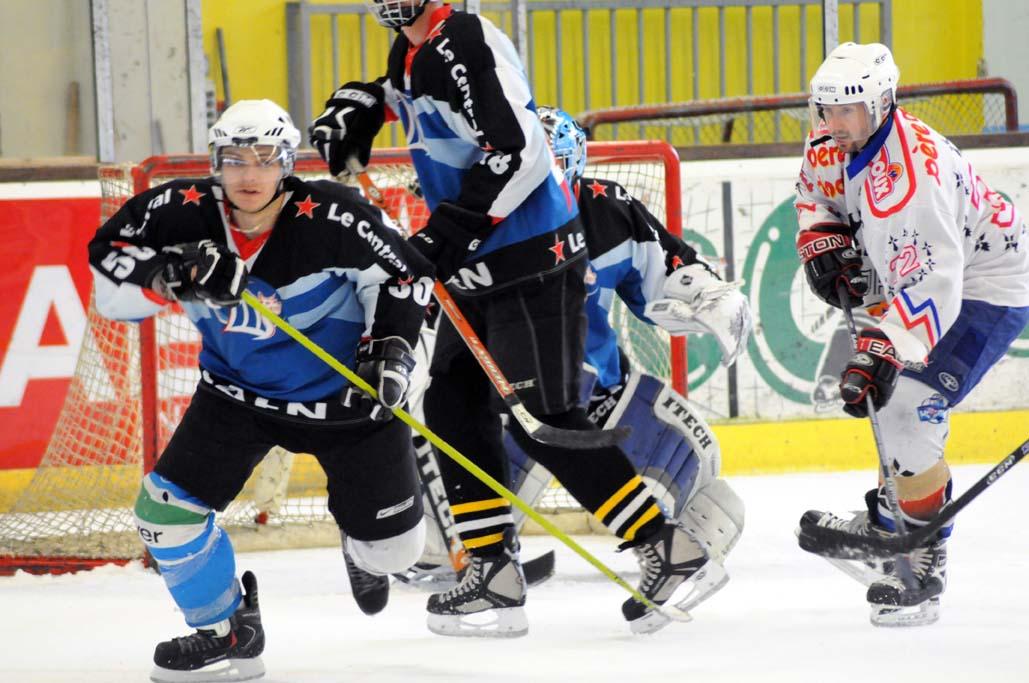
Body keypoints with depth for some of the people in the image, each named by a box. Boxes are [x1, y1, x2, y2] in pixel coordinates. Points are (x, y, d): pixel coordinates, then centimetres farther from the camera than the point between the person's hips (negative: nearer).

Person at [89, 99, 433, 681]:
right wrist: (172, 275, -26)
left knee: (390, 551, 4)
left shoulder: (330, 218, -25)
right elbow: (110, 262, -9)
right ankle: (226, 630, 12)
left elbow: (402, 274, -12)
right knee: (166, 508, -11)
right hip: (237, 389, 3)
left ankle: (364, 543, 44)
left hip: (344, 390, -3)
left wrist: (390, 347, -21)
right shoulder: (184, 213, -16)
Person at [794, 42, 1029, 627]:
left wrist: (880, 351, -47)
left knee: (906, 408, -21)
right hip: (916, 275, 10)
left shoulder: (909, 174, -36)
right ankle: (884, 526, 40)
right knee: (886, 400, 22)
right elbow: (816, 191, 16)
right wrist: (822, 241, -4)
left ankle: (924, 563, -16)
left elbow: (932, 284, -40)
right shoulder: (833, 143, -7)